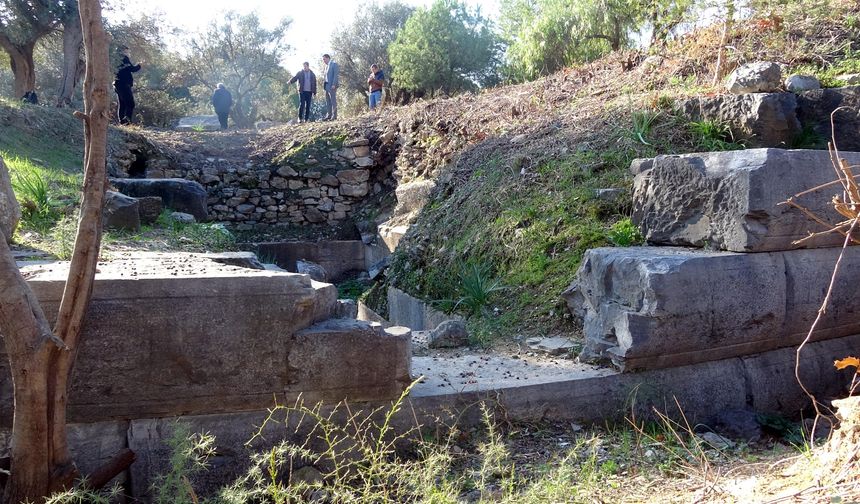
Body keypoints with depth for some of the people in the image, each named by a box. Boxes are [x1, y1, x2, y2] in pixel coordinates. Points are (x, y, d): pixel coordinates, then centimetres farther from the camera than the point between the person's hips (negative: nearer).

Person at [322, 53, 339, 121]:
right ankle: (329, 115, 7)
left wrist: (334, 85, -19)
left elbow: (336, 75, -12)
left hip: (332, 86, -8)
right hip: (327, 86, 8)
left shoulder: (334, 64, -4)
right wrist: (324, 84, 9)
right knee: (328, 101, 6)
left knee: (333, 101, -8)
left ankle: (334, 116, -8)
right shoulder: (326, 66, 21)